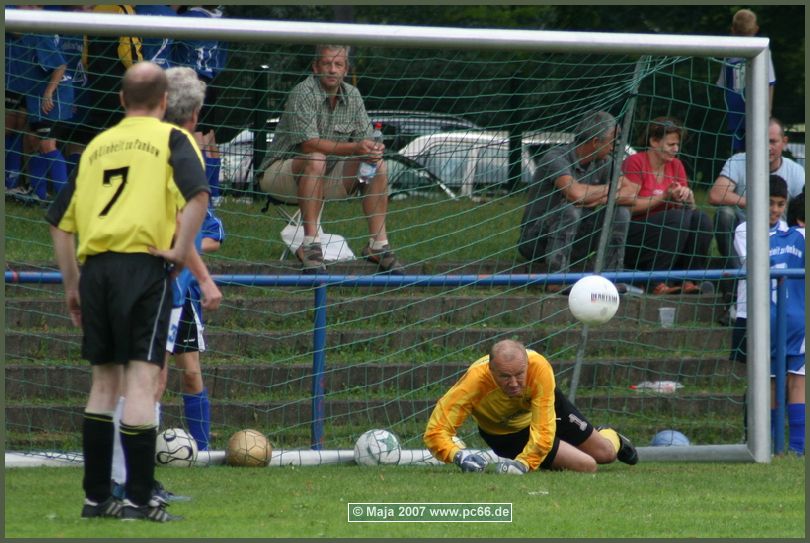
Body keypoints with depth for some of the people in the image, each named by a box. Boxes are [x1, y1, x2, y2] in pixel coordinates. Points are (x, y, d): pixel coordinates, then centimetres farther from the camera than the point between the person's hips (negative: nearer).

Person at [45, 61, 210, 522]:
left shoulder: (97, 146, 19)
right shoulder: (172, 139, 5)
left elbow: (61, 222, 18)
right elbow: (198, 194, -16)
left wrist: (72, 285, 23)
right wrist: (181, 252, -10)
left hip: (94, 267, 5)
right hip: (143, 264, -5)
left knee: (104, 381, 14)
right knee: (142, 378, -6)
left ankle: (96, 496, 15)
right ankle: (139, 498, -11)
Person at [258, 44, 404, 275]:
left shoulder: (352, 96, 4)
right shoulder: (304, 93, -18)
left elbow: (365, 140, 3)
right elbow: (308, 144, -28)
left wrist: (373, 150, -23)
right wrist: (354, 148, -36)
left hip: (325, 179, 6)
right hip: (281, 171, -6)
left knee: (377, 163, -11)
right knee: (316, 160, -37)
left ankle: (378, 244, -12)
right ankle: (310, 245, -38)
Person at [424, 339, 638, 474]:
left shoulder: (539, 368, -41)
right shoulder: (474, 382, -43)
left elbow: (543, 429, -39)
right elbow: (435, 431, -41)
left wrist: (523, 463, -53)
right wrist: (459, 456, -59)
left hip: (547, 406, 1)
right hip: (504, 431, -1)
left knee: (605, 454, 13)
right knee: (586, 466, -7)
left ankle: (613, 439, 55)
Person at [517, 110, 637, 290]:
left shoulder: (603, 162, 2)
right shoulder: (556, 158, -21)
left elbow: (631, 193, -9)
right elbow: (575, 193, -37)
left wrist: (600, 199, -27)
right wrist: (609, 188, -18)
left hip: (572, 242, 6)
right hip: (536, 240, -6)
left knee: (620, 211, -10)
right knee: (570, 209, -35)